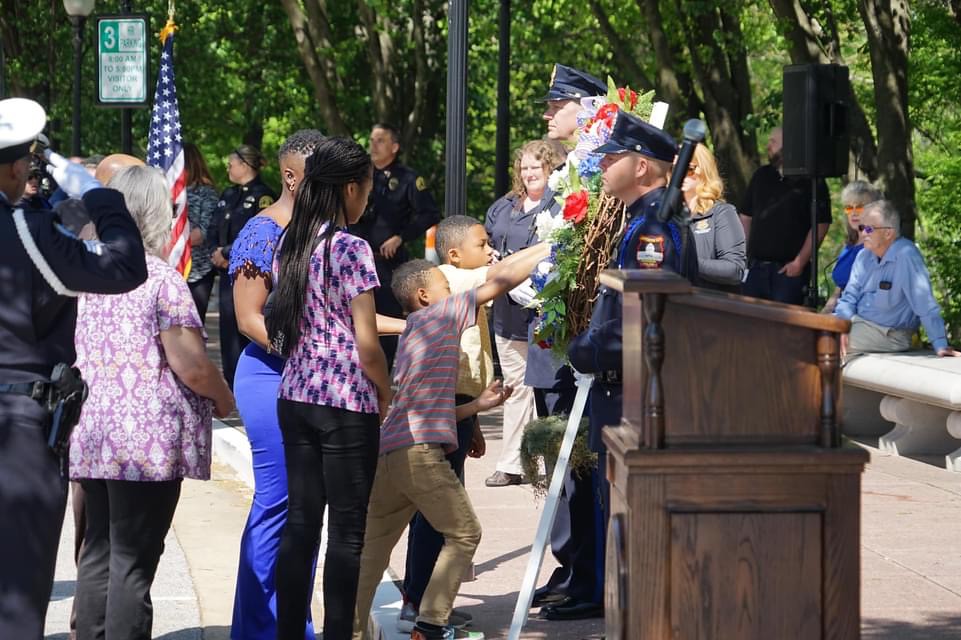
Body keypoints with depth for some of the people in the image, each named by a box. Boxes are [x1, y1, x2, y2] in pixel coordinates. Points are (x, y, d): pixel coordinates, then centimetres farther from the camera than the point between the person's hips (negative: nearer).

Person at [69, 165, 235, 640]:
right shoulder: (162, 280, -10)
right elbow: (192, 368, -14)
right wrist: (224, 399, 4)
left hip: (91, 437, 7)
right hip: (146, 437, -7)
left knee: (98, 552, 12)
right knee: (133, 562, -3)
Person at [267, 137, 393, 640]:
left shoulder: (289, 244, 8)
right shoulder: (351, 249, -13)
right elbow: (366, 345, -16)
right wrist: (385, 392, 2)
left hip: (295, 397, 7)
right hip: (347, 402, -7)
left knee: (300, 522, 10)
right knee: (347, 531, 0)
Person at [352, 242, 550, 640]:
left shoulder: (412, 332, 26)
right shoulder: (437, 315, 2)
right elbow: (498, 280, -1)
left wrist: (478, 405, 26)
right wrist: (545, 250, 7)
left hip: (387, 453, 8)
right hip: (419, 451, -8)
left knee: (375, 544, 13)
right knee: (464, 534, 4)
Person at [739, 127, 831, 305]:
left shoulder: (811, 182, -3)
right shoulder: (761, 176, 14)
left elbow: (821, 224, -8)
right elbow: (745, 216, 17)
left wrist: (800, 262, -12)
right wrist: (747, 252, 6)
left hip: (789, 269, -5)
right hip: (756, 267, 5)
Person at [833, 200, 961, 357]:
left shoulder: (906, 256, -18)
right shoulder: (864, 256, 7)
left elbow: (925, 304, -23)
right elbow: (849, 297, 7)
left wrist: (940, 345, -27)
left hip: (889, 334, -7)